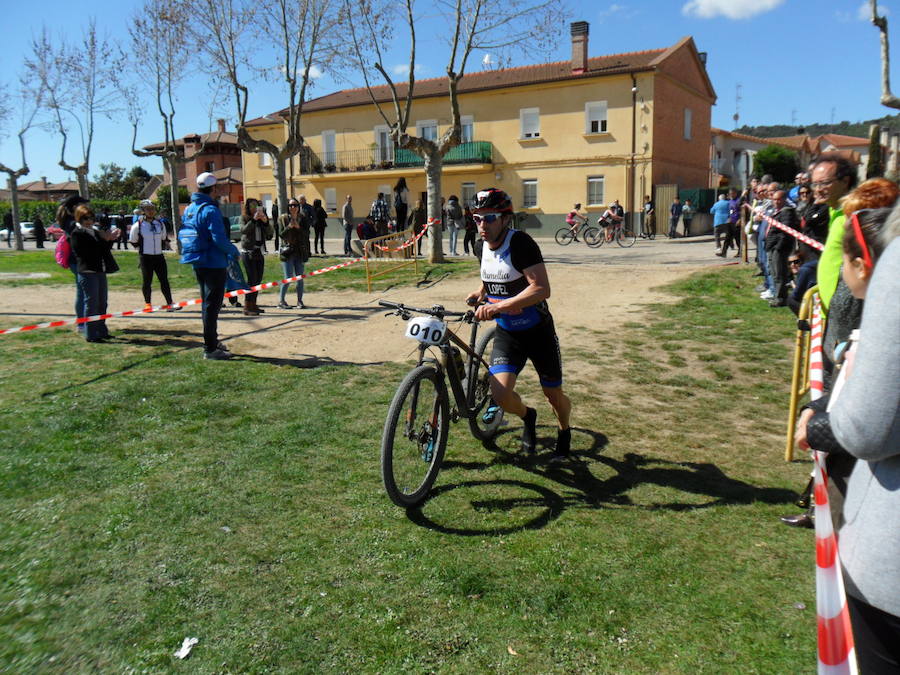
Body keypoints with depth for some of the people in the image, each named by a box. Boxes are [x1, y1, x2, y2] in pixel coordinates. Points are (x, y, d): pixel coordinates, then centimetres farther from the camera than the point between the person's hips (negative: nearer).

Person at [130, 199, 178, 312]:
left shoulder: (160, 223, 7)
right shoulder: (138, 225, -6)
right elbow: (133, 241, 5)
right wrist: (141, 249, 5)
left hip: (159, 256, 3)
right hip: (145, 257, -3)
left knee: (164, 280, 0)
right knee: (146, 281, 4)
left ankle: (170, 303, 0)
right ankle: (147, 303, 18)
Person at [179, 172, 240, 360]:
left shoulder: (189, 209, 10)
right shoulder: (210, 210, -17)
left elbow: (182, 235, 16)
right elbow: (219, 239, -23)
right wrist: (234, 251, -7)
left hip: (198, 263, 9)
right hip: (214, 263, -9)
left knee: (208, 302, 19)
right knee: (212, 304, -4)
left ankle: (211, 342, 29)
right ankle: (210, 348, -1)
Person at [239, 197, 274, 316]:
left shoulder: (262, 218, 11)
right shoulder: (244, 217, 0)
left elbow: (271, 233, 2)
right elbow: (243, 230, -18)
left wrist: (266, 221, -13)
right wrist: (253, 219, -25)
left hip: (259, 252, 5)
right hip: (248, 251, -5)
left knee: (258, 279, 6)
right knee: (252, 278, -12)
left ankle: (253, 304, 15)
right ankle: (247, 307, -10)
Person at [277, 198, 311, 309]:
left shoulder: (302, 219, 6)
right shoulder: (283, 219, -1)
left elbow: (307, 234, -4)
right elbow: (282, 234, -7)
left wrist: (298, 227, -18)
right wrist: (289, 227, -22)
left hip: (300, 251, 3)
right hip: (287, 251, -3)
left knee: (300, 278, 5)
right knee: (288, 278, -7)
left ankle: (300, 301, 14)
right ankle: (282, 301, 7)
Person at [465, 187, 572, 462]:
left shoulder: (520, 243, -21)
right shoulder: (484, 247, 0)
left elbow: (541, 289, -32)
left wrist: (497, 306, -38)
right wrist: (481, 292, 2)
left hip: (538, 331, -4)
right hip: (507, 333, 5)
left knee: (553, 395, 10)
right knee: (500, 394, -15)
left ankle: (564, 432, 44)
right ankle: (527, 416, 20)